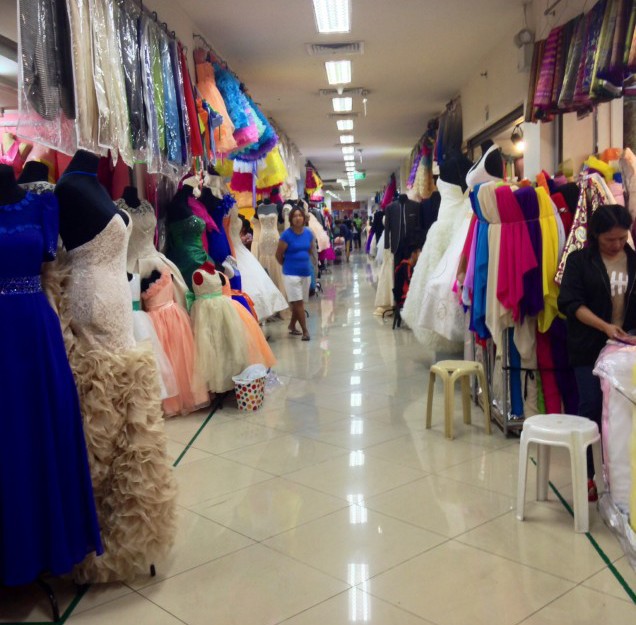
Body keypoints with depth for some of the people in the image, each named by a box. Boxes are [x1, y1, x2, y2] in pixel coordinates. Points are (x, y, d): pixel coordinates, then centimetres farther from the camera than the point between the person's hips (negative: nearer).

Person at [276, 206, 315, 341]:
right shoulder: (286, 235, -14)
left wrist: (304, 261, 13)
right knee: (297, 302, -7)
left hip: (306, 272, 5)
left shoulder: (309, 233, 1)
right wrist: (288, 265, 7)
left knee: (299, 303, 13)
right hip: (291, 274, -5)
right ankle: (305, 330, -4)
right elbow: (278, 255, -6)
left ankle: (292, 326, 30)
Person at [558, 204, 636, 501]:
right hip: (590, 347, -3)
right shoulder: (579, 260, -4)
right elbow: (570, 303, -11)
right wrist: (604, 326, -22)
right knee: (590, 409, 0)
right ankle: (586, 475, 13)